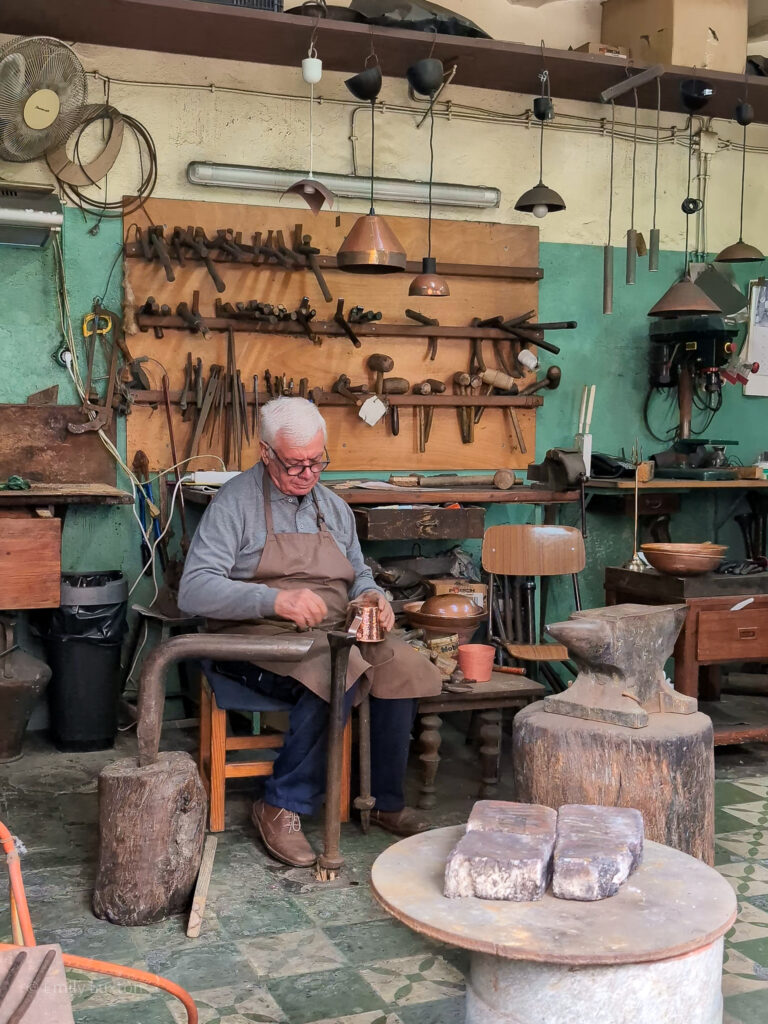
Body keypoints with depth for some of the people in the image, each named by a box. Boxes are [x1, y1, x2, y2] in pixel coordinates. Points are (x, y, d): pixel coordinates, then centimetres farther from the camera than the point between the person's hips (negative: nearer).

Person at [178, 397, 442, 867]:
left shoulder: (334, 506, 16)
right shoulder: (235, 502, -5)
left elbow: (359, 575, 26)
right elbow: (194, 590, -15)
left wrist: (373, 597, 0)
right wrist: (275, 600, -29)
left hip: (334, 634, 6)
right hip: (258, 637, -6)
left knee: (404, 665, -21)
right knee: (337, 668, -35)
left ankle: (387, 802, -6)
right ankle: (283, 807, -23)